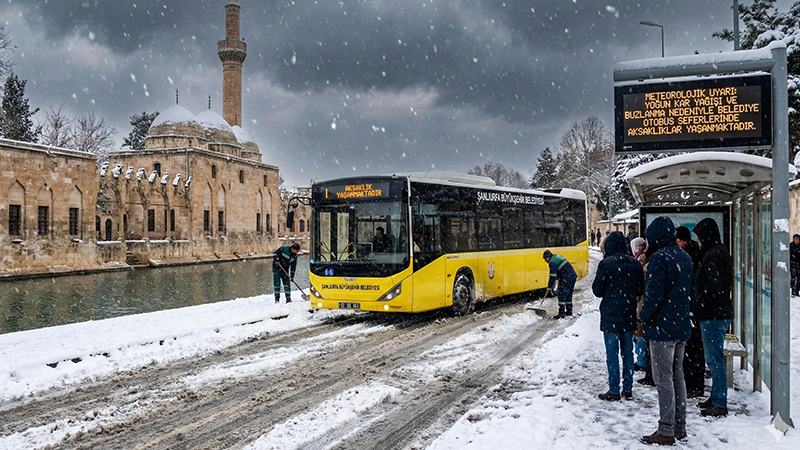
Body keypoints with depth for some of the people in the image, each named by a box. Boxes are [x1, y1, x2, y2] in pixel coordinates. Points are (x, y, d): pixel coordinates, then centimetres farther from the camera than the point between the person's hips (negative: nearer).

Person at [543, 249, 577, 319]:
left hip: (566, 279, -10)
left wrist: (549, 286, -8)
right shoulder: (558, 257, 16)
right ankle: (569, 312, 25)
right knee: (568, 295, 18)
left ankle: (561, 313, -6)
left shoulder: (553, 262, -14)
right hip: (573, 276, 10)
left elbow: (553, 276, -15)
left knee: (562, 295, -6)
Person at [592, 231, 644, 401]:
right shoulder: (635, 264, 3)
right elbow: (641, 290, 9)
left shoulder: (606, 264, -13)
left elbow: (597, 291, -9)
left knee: (612, 353, 0)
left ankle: (614, 391, 3)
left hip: (611, 315, -5)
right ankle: (628, 389, 18)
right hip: (629, 315, 5)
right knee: (628, 352, 12)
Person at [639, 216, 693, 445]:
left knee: (663, 379, -3)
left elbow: (653, 294, -22)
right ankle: (680, 426, 24)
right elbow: (691, 290, 17)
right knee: (677, 375, 16)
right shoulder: (685, 257, 10)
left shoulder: (659, 258, -18)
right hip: (682, 327, 9)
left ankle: (666, 431, 2)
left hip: (662, 328, -9)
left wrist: (643, 318, -8)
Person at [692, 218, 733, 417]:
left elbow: (714, 286, -24)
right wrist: (698, 303, 16)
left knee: (715, 358, -5)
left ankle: (720, 404, 0)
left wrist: (696, 304, -17)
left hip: (714, 315, -11)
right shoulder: (719, 251, 16)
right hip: (719, 313, 11)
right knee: (713, 358, 17)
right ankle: (716, 397, 26)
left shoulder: (714, 254, -16)